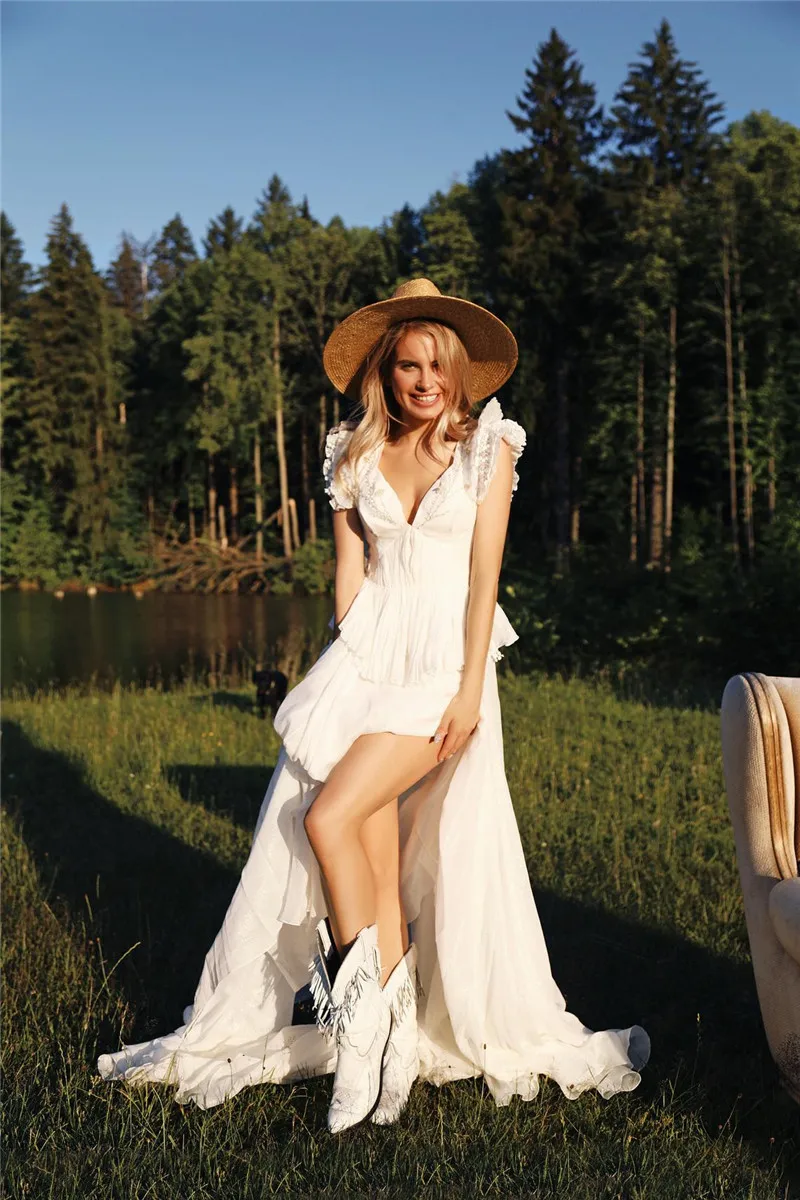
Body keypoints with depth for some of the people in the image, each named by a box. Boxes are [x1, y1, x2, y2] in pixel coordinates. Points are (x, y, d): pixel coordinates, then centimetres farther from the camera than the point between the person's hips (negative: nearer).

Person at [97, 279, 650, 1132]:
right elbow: (349, 572, 11)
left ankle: (366, 1007, 0)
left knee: (329, 817, -18)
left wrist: (471, 687, -11)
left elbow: (484, 573, -4)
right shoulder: (355, 453, 9)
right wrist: (350, 670, 4)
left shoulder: (489, 446, 1)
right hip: (368, 648, 4)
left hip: (448, 653, -4)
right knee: (375, 832, -6)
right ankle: (389, 1028, 6)